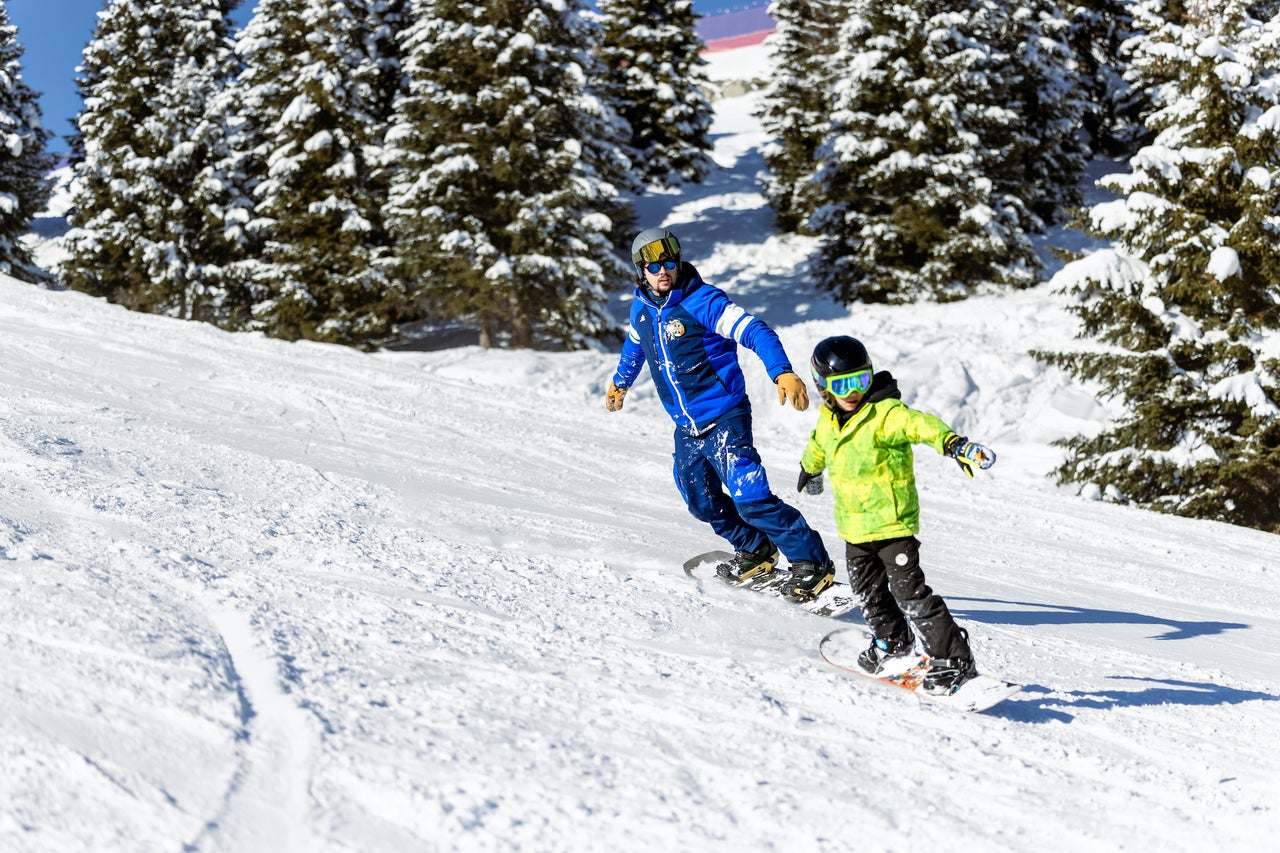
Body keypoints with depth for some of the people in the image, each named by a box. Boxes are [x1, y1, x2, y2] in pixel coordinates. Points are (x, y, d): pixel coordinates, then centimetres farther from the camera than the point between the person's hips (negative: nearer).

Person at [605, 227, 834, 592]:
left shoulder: (702, 301, -17)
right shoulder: (641, 309, 5)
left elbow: (754, 331, -27)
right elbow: (635, 343, 28)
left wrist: (782, 372, -42)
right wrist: (621, 381, 43)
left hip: (724, 419, -7)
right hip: (686, 429, 7)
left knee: (750, 499, -17)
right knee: (702, 503, 14)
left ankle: (812, 561, -7)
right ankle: (755, 551, 35)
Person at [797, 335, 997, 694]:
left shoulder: (886, 413, -18)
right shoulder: (828, 420, 5)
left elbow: (919, 423, -37)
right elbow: (818, 446, 29)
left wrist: (951, 442, -57)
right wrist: (810, 469, 50)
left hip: (893, 521, -7)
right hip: (854, 527, 8)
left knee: (909, 591, -12)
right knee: (868, 592, 20)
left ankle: (954, 661, -9)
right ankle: (893, 645, 42)